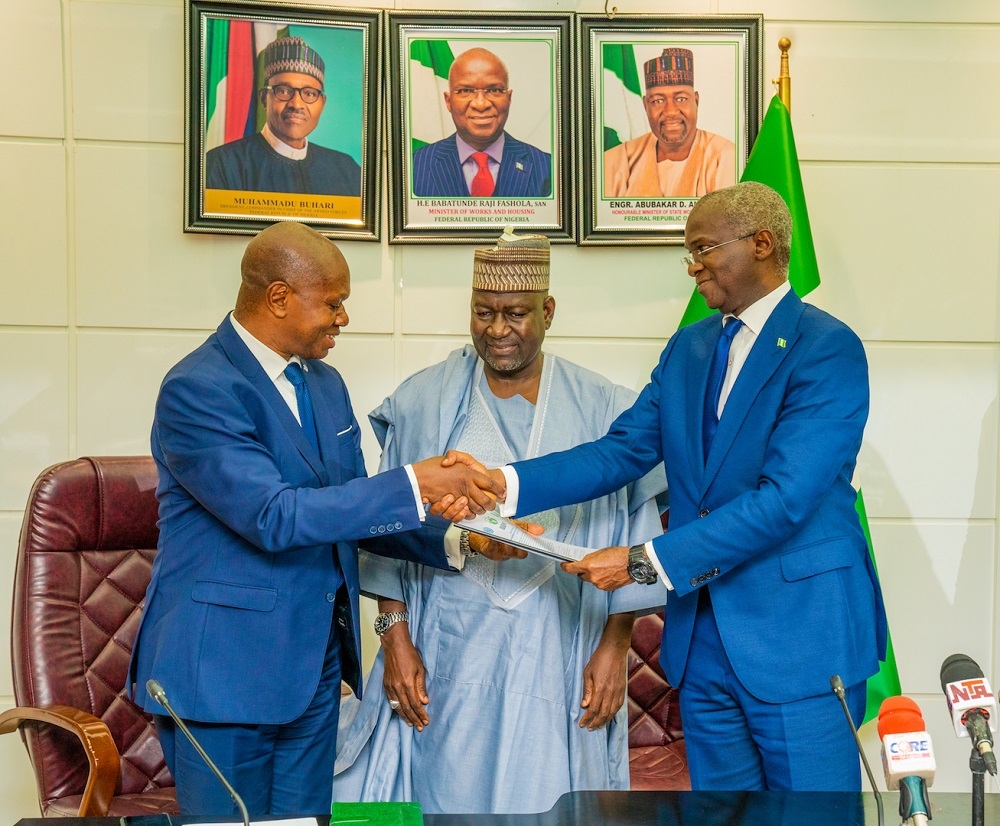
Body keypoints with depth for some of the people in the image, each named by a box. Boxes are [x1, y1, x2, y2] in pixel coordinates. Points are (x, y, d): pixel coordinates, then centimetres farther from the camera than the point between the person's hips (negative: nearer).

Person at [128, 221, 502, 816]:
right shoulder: (196, 391, -17)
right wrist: (413, 486, -26)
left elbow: (357, 509, 12)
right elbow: (274, 516, -26)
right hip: (224, 671, -7)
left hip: (315, 666, 8)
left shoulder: (325, 383, 10)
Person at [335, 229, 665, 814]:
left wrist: (616, 646, -3)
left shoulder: (601, 410, 0)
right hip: (449, 649, 0)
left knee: (549, 801, 6)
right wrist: (396, 637, -3)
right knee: (445, 793, 7)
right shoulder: (424, 402, 1)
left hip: (562, 651, 0)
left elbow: (629, 531, 1)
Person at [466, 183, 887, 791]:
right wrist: (502, 484, -13)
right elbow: (622, 451, 2)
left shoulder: (828, 348, -13)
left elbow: (783, 500, -22)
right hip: (702, 638, 7)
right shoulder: (688, 348, 11)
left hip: (799, 634, -6)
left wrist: (645, 562, -23)